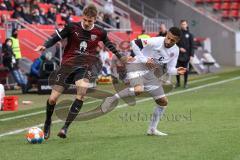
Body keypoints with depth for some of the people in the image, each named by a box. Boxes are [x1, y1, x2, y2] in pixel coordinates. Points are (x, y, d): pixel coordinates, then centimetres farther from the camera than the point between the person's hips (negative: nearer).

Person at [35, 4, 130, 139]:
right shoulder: (72, 27, -3)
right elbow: (57, 37, 1)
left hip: (86, 65, 0)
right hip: (68, 64, 0)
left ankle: (66, 127, -25)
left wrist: (121, 57, 23)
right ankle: (47, 123, 28)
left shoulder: (100, 33, 2)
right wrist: (45, 46, -16)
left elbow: (109, 45, 20)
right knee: (53, 98, -5)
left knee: (83, 89, -32)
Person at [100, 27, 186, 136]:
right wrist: (144, 60, -21)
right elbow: (134, 43, -18)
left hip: (150, 72, 8)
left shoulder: (175, 51, 2)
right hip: (137, 65, -8)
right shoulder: (156, 42, -19)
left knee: (163, 101, 7)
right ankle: (112, 99, -20)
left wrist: (177, 71, -16)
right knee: (138, 90, -39)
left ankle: (152, 129, 19)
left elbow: (170, 69, 7)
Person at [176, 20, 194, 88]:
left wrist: (191, 55, -3)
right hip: (178, 55, 0)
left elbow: (192, 46, 3)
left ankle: (185, 83, 11)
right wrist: (179, 48, -11)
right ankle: (178, 82, 16)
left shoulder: (189, 35, 4)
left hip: (186, 55, 0)